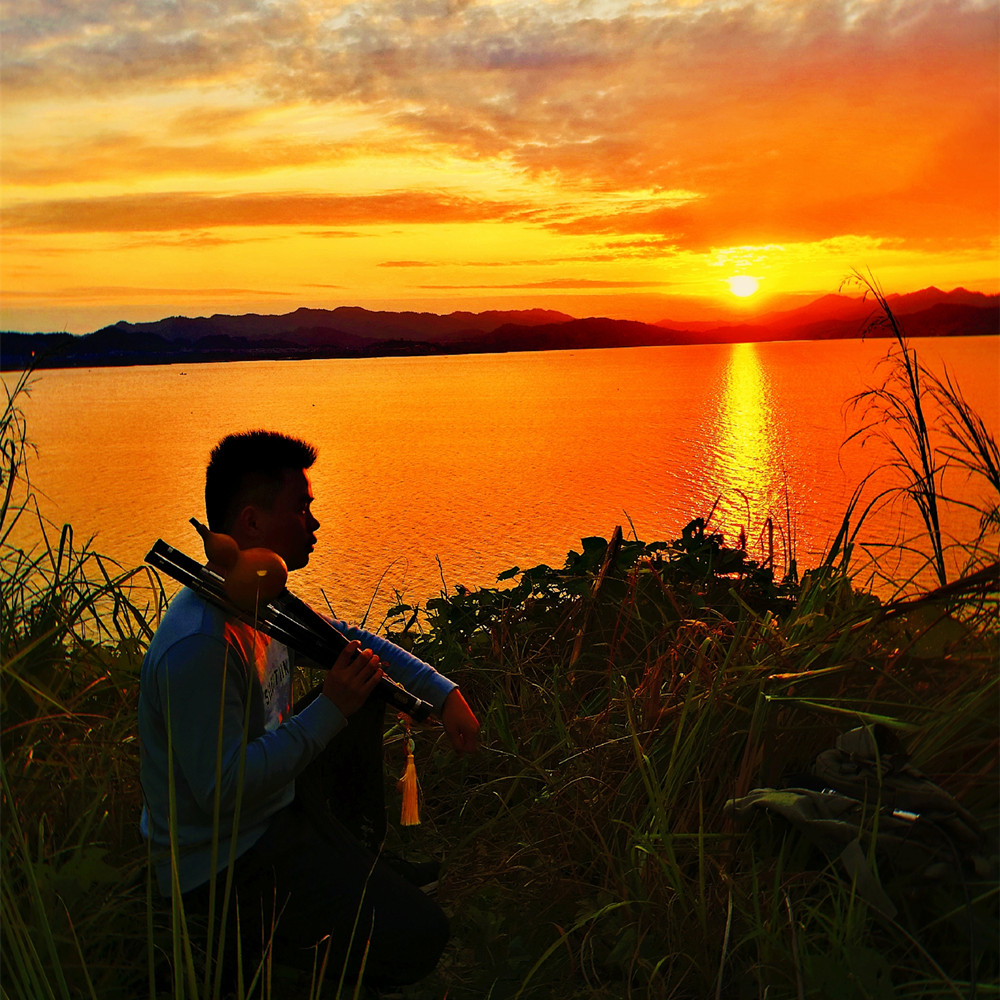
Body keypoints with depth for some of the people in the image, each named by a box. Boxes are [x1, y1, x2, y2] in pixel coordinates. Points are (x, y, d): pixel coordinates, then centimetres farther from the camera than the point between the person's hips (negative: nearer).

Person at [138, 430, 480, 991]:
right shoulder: (199, 647, -32)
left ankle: (361, 858, 24)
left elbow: (353, 641, 13)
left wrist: (443, 692, 4)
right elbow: (220, 791, -32)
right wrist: (329, 711, -30)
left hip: (275, 802, 10)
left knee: (365, 690, 13)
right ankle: (242, 937, 0)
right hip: (221, 865, -9)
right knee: (419, 939, -16)